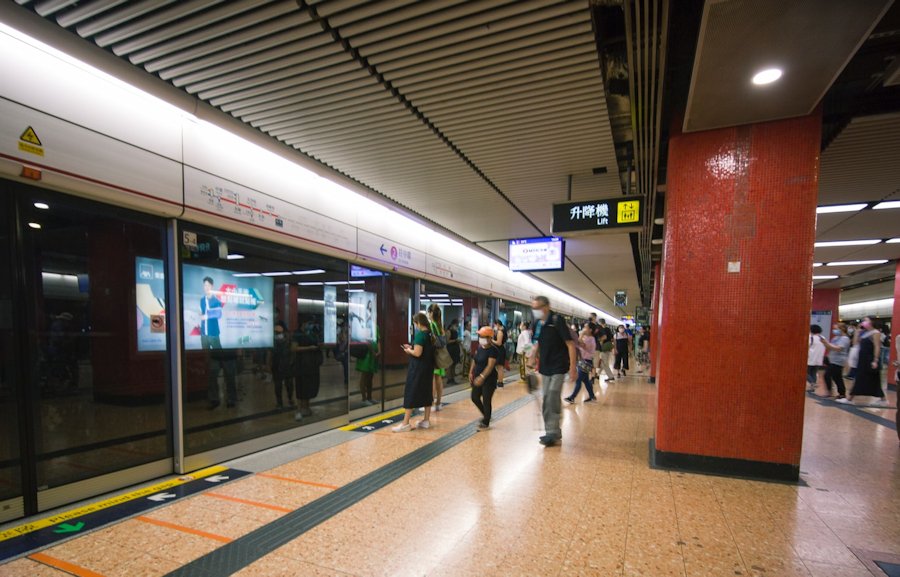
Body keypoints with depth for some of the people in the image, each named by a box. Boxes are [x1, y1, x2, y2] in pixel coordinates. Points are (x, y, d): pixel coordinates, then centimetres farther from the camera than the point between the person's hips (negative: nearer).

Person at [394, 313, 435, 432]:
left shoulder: (420, 334, -19)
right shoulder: (430, 334, 7)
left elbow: (417, 353, -24)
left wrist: (409, 351, -5)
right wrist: (412, 347, 12)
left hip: (418, 368, -8)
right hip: (428, 367, 9)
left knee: (411, 394, -2)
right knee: (426, 392, 14)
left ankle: (406, 423, 1)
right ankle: (426, 420, 21)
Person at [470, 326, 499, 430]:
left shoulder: (493, 350, -19)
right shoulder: (479, 347, 5)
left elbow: (490, 366, -25)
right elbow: (475, 360, 14)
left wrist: (482, 377, -33)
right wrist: (471, 372, 7)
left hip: (489, 379, -8)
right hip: (478, 377, 8)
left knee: (486, 401, 0)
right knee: (475, 398, 13)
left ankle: (486, 422, 18)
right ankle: (485, 415, 37)